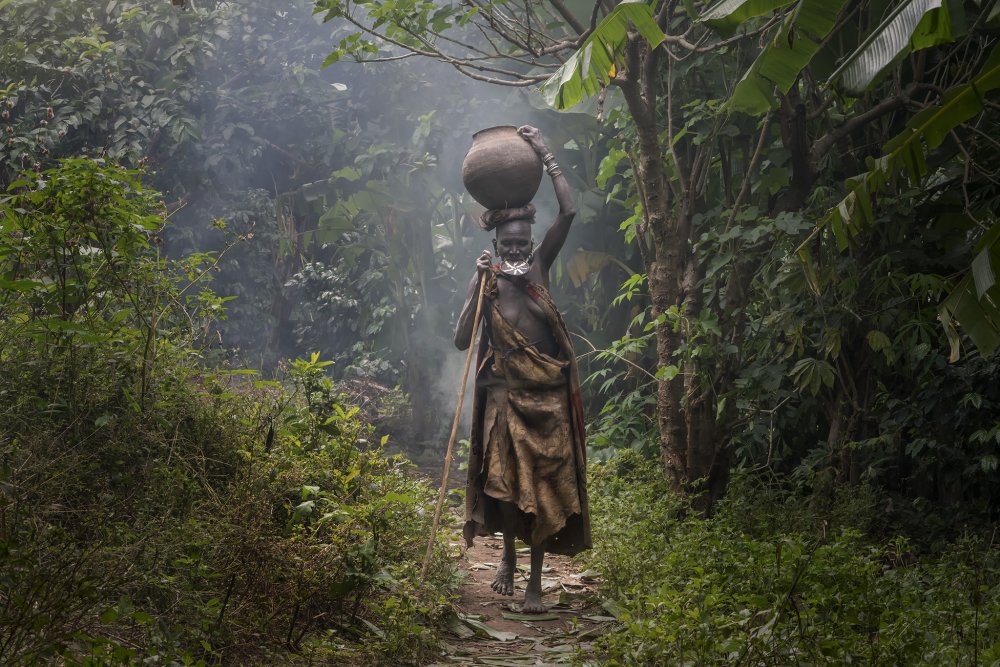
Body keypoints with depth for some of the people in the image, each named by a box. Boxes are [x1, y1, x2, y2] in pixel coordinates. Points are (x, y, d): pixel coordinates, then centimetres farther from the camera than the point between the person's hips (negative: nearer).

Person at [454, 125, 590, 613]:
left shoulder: (540, 265, 3)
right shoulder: (485, 279, -2)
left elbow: (568, 212, -7)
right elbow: (462, 340, -10)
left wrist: (546, 157, -10)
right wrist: (479, 287, -17)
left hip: (550, 394, 1)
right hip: (506, 394, -1)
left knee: (547, 482, 1)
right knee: (505, 478, -3)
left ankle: (535, 580, 8)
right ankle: (508, 555, 25)